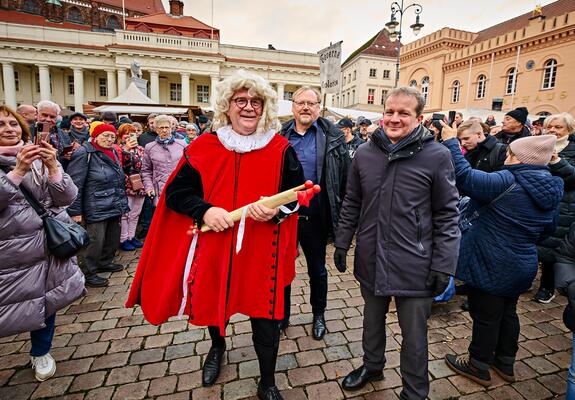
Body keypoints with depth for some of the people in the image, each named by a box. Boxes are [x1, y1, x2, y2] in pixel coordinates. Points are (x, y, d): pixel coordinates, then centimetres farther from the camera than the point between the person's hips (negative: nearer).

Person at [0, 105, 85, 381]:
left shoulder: (41, 158, 4)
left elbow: (66, 197, -5)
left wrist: (52, 167, -19)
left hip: (47, 246, 2)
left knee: (45, 299, 11)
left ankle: (41, 352, 34)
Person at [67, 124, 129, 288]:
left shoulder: (113, 153, 14)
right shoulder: (84, 153, -11)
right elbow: (74, 184, -15)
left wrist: (122, 203, 21)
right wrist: (75, 211, -17)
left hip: (115, 207, 8)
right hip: (97, 209, -8)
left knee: (113, 238, 17)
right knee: (95, 241, -2)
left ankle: (105, 262, 36)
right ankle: (88, 273, 13)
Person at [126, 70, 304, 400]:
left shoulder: (281, 149, -3)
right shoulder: (204, 147, -1)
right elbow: (176, 192, 2)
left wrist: (277, 209, -20)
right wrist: (204, 210, -17)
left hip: (262, 251, -1)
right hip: (213, 246, 2)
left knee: (265, 316, 8)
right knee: (212, 301, 22)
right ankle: (218, 346, 59)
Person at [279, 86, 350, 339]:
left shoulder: (332, 137, -3)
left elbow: (344, 178, -4)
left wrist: (341, 213, -8)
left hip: (315, 216, -2)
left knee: (317, 269, 17)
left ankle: (318, 315, 40)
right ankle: (282, 315, 39)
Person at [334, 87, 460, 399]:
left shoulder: (436, 156, -9)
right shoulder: (365, 152, 0)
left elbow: (447, 214, -6)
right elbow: (352, 203, 7)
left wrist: (443, 265, -9)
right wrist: (342, 243, 8)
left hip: (414, 265, -3)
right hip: (371, 259, 4)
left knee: (414, 334, 14)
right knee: (372, 319, 24)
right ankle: (372, 366, 51)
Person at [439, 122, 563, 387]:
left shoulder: (507, 183, -23)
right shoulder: (550, 191, 5)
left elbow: (464, 176, -32)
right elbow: (547, 229, 16)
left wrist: (450, 142, -23)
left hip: (490, 265, -8)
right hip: (521, 266, 8)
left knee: (485, 316, 8)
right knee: (508, 312, 23)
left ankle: (478, 366, 27)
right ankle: (505, 362, 40)